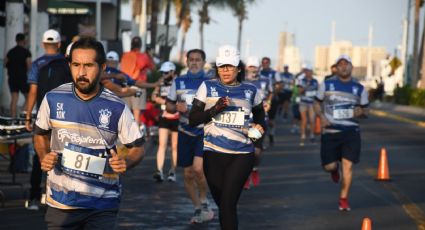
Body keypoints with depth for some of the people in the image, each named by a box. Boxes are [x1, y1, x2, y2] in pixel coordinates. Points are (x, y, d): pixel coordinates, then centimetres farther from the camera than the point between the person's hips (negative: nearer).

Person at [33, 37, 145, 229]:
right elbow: (41, 134, 15)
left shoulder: (117, 108, -7)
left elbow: (137, 147, 3)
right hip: (61, 201, 1)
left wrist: (125, 163, -18)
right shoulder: (53, 99, -2)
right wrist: (44, 156, -4)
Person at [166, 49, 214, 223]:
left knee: (198, 168, -21)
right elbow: (168, 106, 12)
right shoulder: (178, 82, 7)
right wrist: (177, 107, -9)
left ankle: (204, 201, 2)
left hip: (205, 132, -3)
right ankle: (198, 209, 23)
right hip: (185, 133, 3)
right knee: (188, 174, 6)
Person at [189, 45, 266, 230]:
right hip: (214, 153, 1)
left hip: (242, 154, -1)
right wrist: (214, 110, -15)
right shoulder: (208, 87, 3)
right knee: (222, 203, 8)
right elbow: (193, 119, -1)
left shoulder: (250, 91, 6)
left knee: (227, 204, -12)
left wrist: (258, 127, 5)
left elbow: (259, 114, 25)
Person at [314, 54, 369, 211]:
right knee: (329, 166, -2)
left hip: (351, 131, 0)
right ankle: (335, 168, 38)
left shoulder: (360, 89, 5)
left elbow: (365, 111, 13)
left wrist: (361, 112, -12)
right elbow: (317, 103, 12)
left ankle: (343, 198, 7)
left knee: (348, 165, -8)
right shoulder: (327, 85, 2)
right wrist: (322, 116, -8)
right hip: (330, 131, 0)